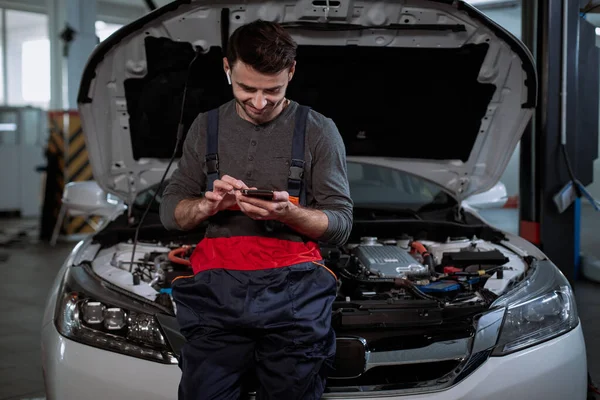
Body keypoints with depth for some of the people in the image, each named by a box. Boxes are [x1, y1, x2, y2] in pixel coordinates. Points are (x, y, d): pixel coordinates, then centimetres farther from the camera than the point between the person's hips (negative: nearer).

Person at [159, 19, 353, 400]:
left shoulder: (319, 131, 8)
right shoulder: (207, 127, 15)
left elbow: (341, 224, 6)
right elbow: (170, 212, 15)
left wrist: (286, 212, -12)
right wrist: (208, 205, -6)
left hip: (293, 284, -1)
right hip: (218, 283, 2)